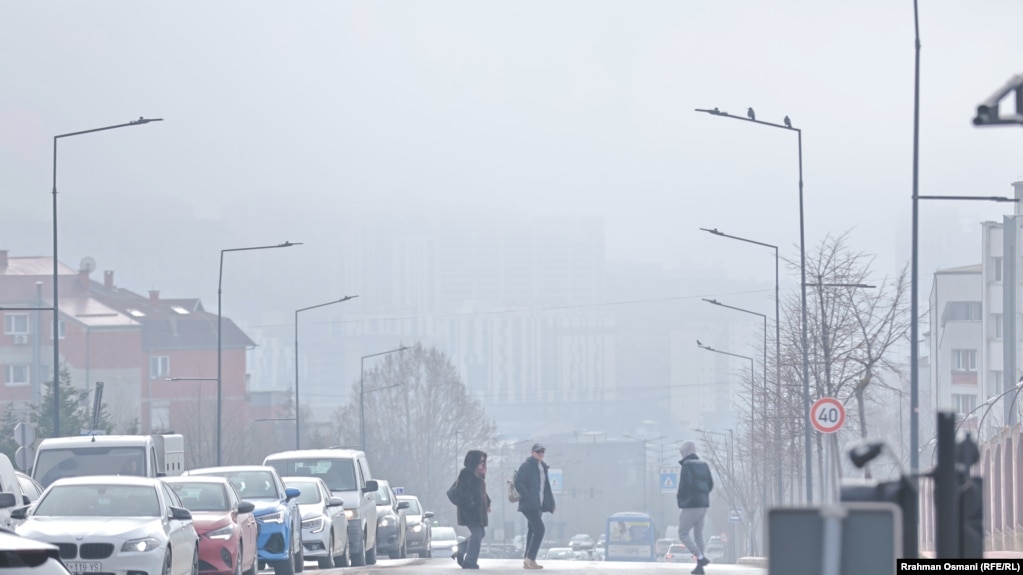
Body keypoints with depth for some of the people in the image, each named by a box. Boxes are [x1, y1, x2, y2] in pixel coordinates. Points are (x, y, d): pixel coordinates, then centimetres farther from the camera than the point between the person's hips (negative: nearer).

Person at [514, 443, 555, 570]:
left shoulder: (543, 467, 17)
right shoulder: (526, 466, -9)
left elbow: (546, 486, 21)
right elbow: (518, 483, -17)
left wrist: (550, 502, 14)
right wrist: (529, 497, -21)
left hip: (539, 505, 9)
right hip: (529, 505, -9)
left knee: (533, 530, 9)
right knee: (539, 529, -16)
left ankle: (527, 560, 13)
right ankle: (530, 558, -14)